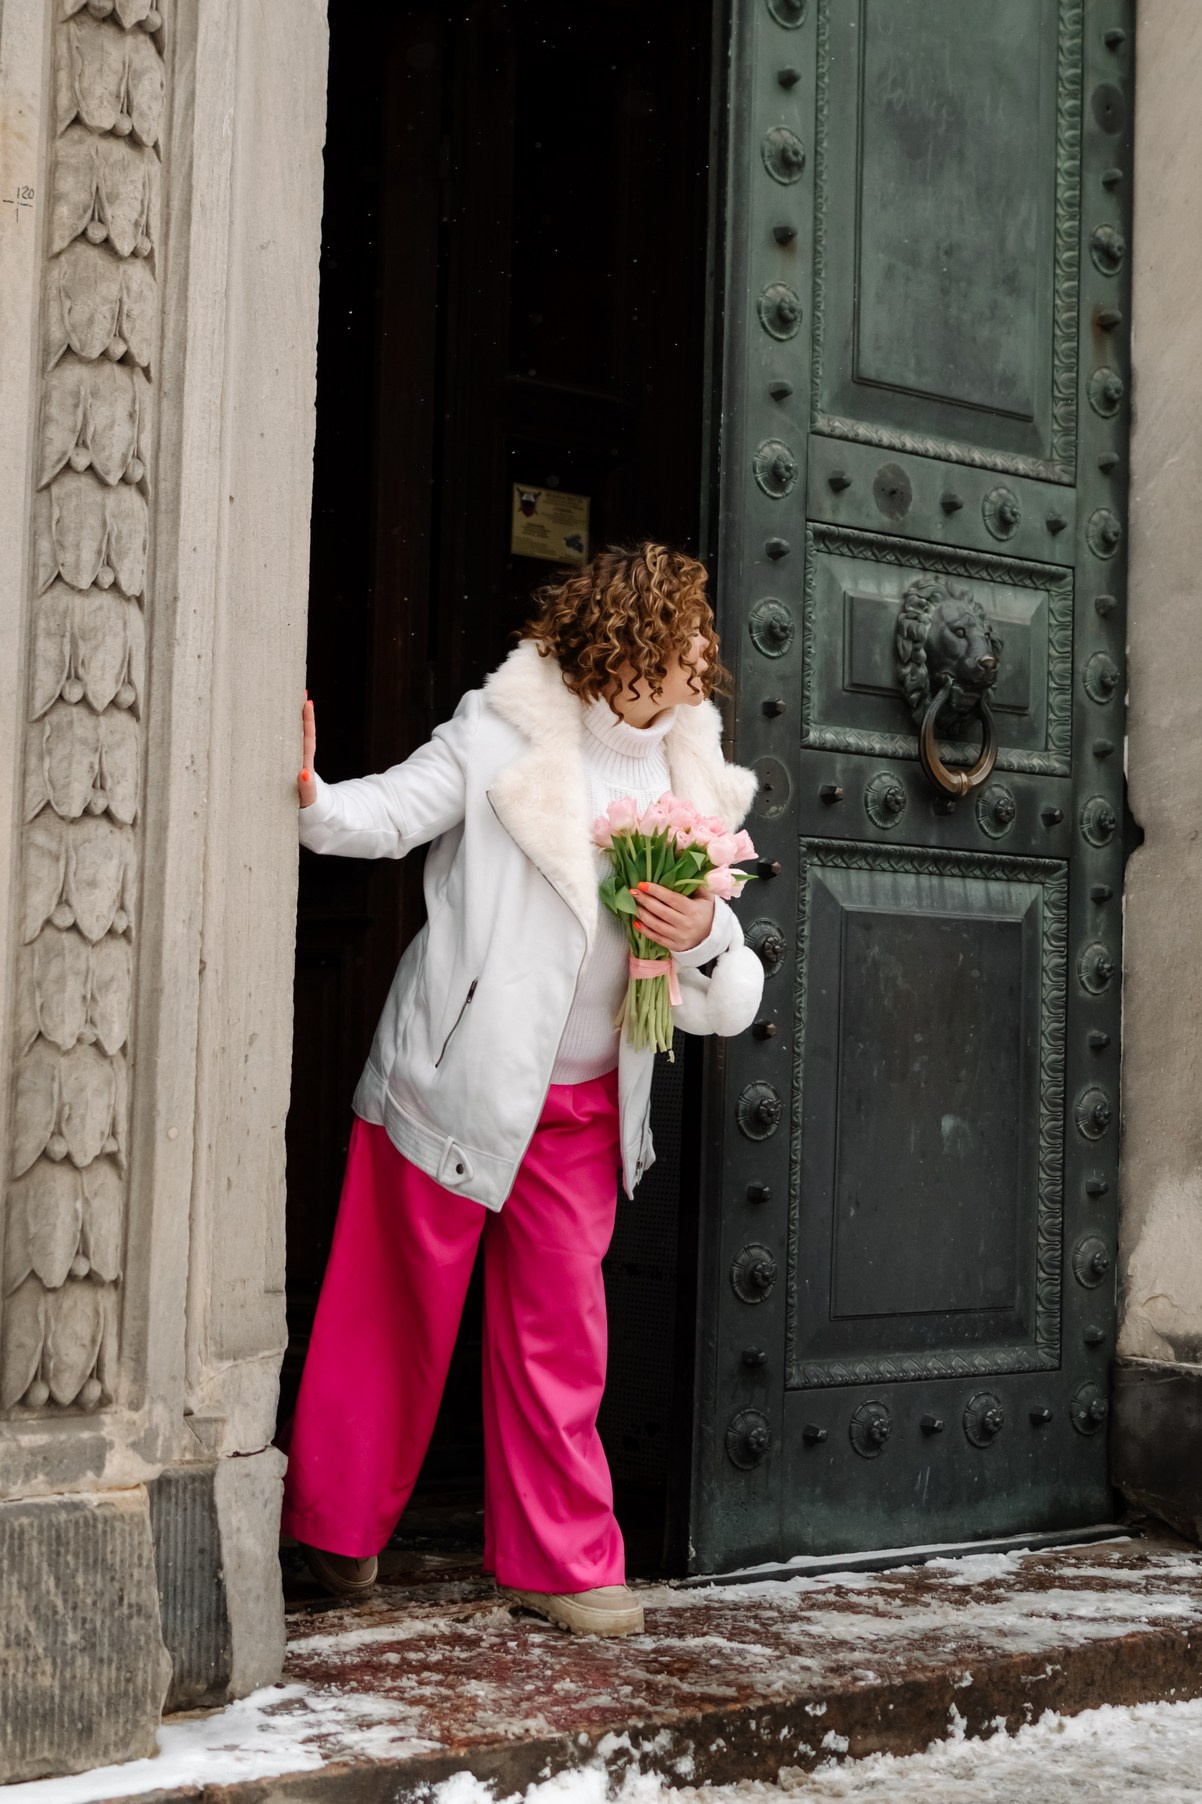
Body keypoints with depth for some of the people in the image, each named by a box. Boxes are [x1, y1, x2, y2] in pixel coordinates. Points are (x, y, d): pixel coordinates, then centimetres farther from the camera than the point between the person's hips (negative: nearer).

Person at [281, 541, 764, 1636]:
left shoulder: (689, 781, 6)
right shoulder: (506, 732, -7)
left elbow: (728, 1005, 6)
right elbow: (394, 812, -15)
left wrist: (704, 935, -16)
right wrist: (308, 798, -36)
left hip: (584, 1105, 4)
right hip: (456, 1081, -4)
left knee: (560, 1328, 7)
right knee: (403, 1311, 5)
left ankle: (560, 1559, 18)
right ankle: (342, 1525, 24)